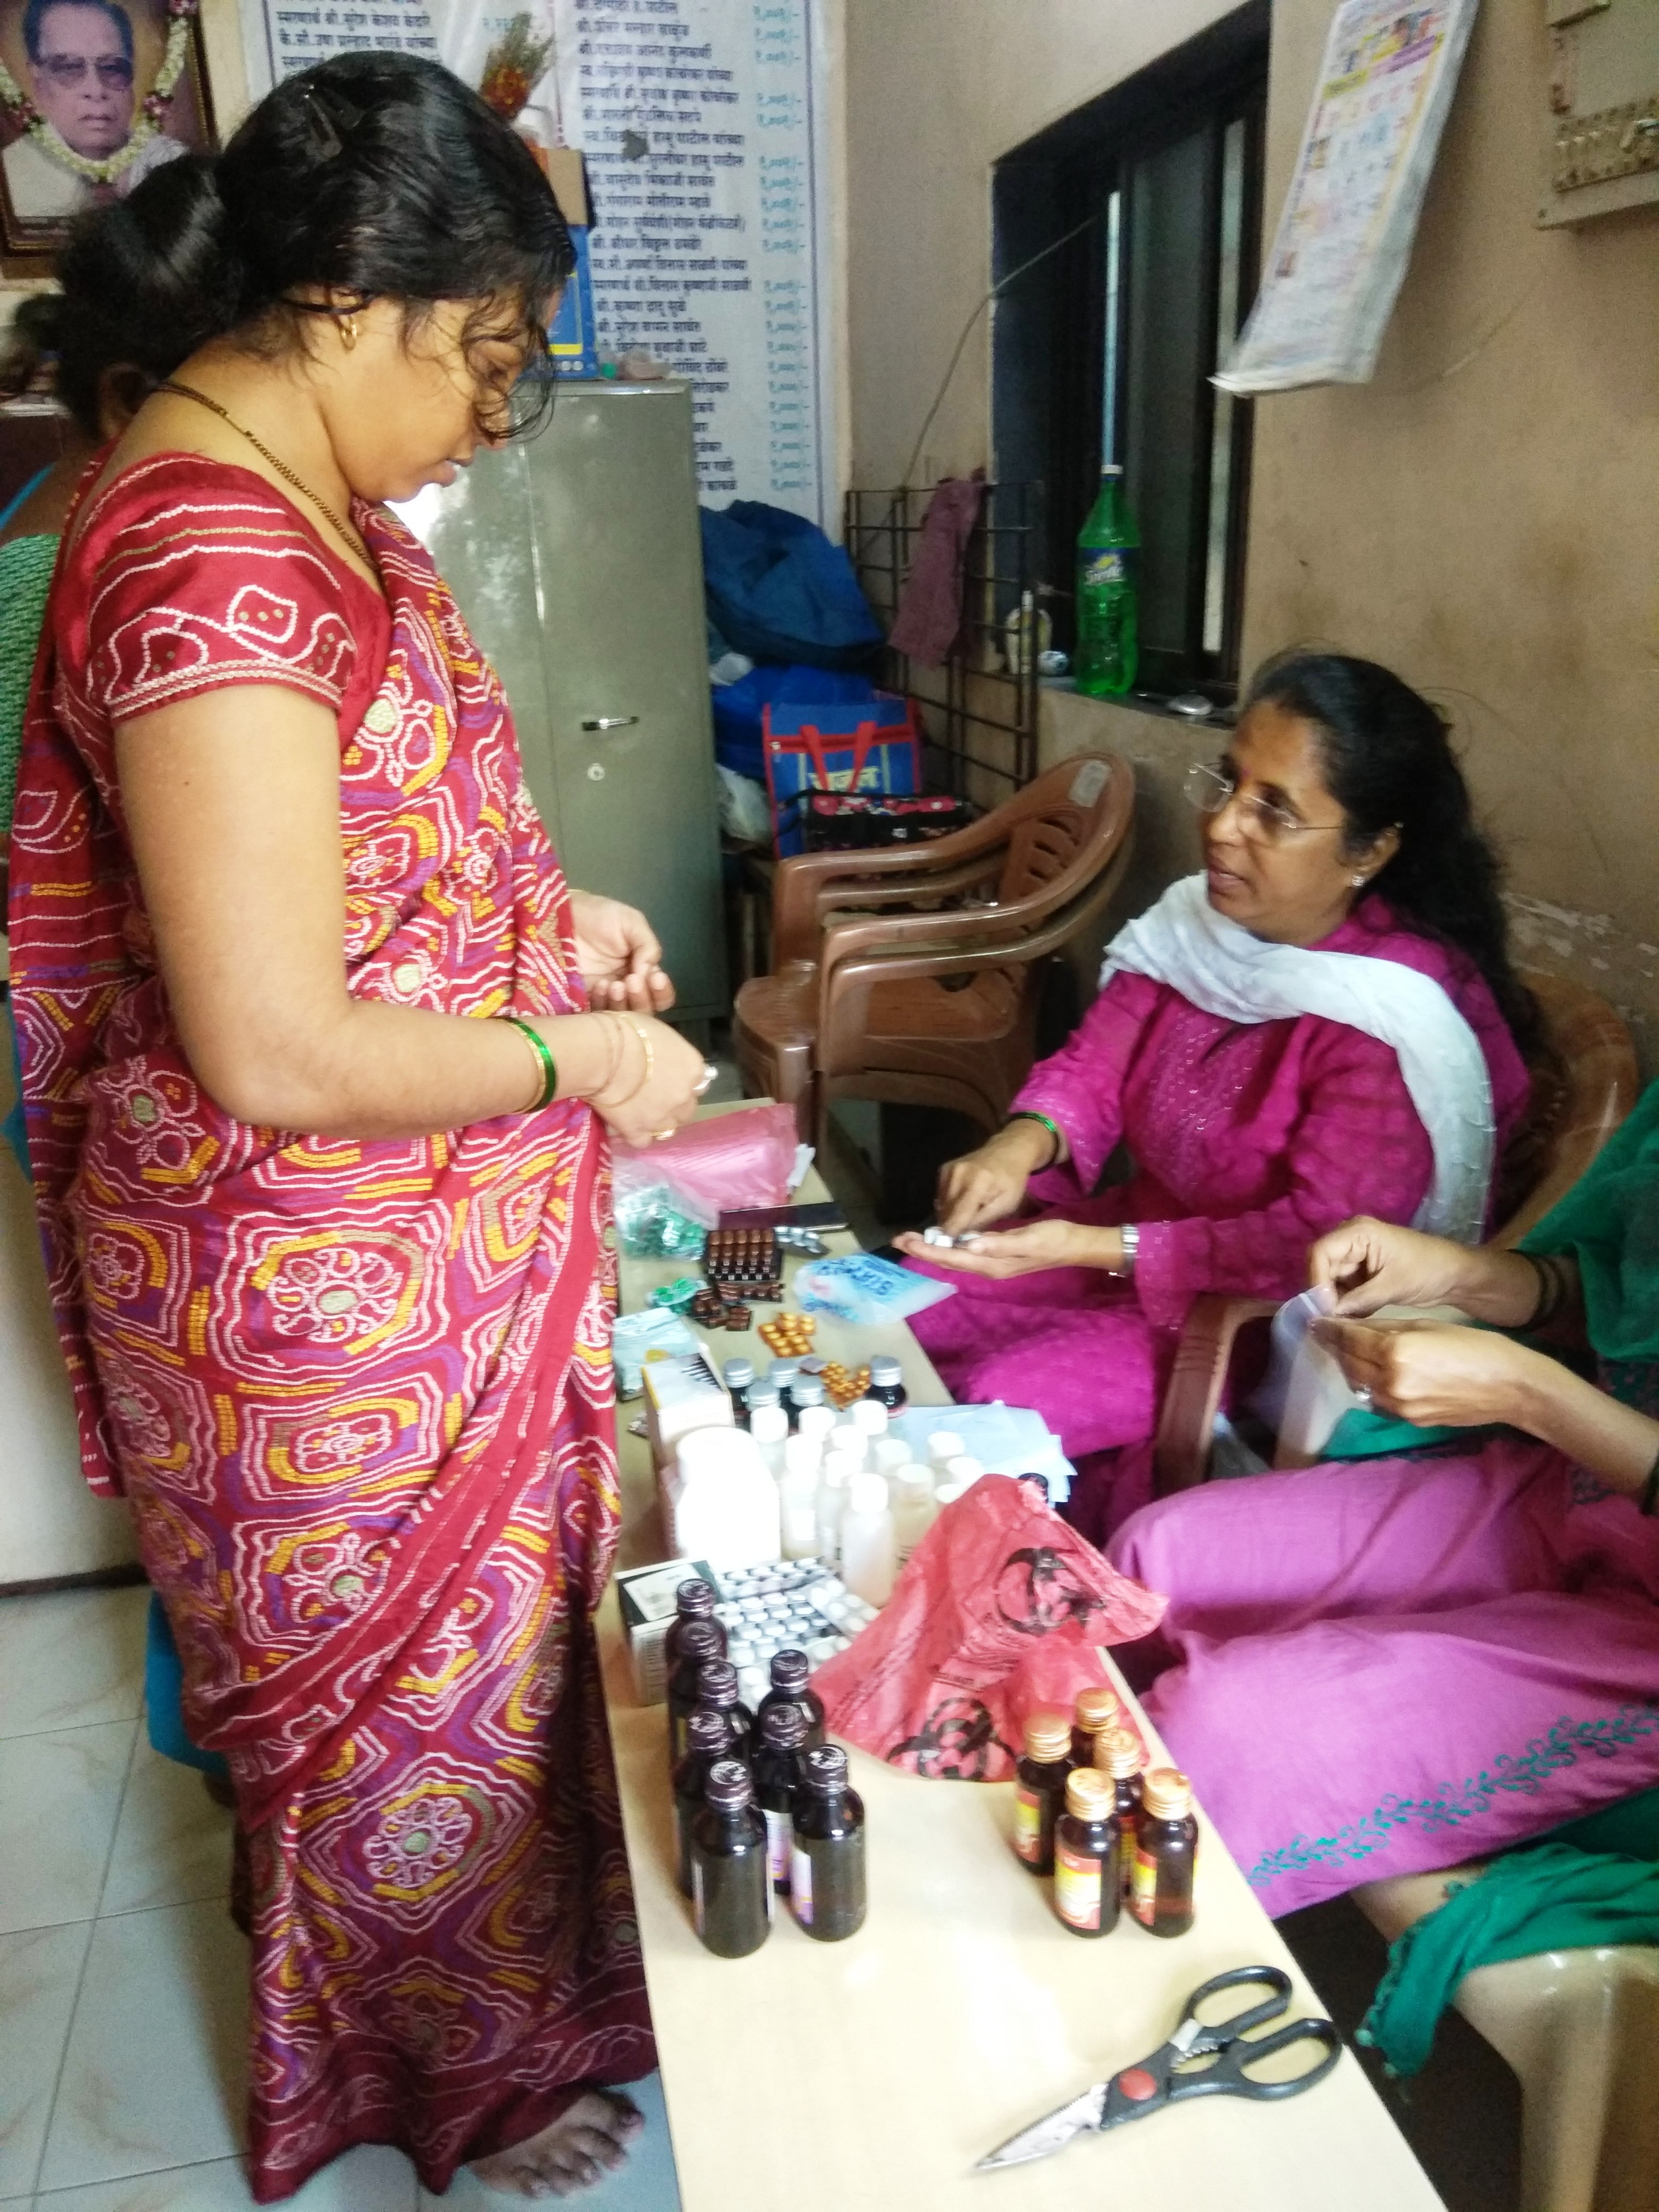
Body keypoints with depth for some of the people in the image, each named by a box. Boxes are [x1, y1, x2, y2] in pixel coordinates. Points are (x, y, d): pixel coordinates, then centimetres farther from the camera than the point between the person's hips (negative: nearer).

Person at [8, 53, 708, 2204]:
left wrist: (546, 911, 4)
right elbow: (277, 1055, -30)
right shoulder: (213, 567, -28)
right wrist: (571, 1053, -17)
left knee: (475, 1638, 27)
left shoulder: (287, 500, 5)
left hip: (412, 1241, 9)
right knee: (421, 1681, 14)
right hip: (325, 1284, -9)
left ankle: (469, 1990, 54)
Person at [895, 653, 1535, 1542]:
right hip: (1146, 1230, 8)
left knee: (999, 1403, -22)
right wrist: (1023, 1142, -24)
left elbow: (1316, 1244, -27)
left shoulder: (1392, 1020, -26)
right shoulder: (1203, 922, -6)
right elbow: (1095, 1065, -1)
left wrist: (1092, 1250, -32)